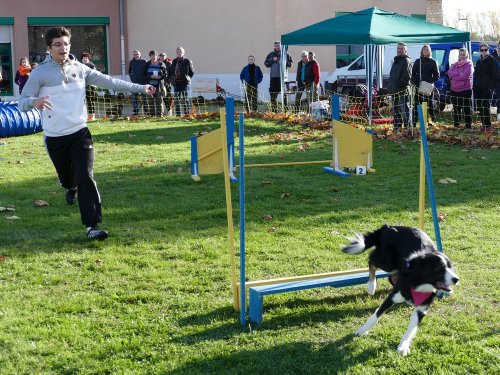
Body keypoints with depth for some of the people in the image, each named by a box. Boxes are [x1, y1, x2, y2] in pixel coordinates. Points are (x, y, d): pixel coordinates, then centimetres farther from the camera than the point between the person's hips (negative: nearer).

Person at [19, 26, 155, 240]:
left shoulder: (80, 69, 3)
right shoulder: (40, 73, -6)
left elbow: (109, 82, 4)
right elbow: (22, 102, -9)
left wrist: (140, 88, -1)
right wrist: (35, 102, -34)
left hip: (80, 132, 1)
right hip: (54, 137, -1)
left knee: (85, 178, -11)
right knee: (66, 177, 15)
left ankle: (92, 225, -12)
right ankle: (71, 187, 54)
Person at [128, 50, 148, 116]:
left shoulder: (144, 62, 0)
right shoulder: (131, 62, 7)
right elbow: (129, 71, 18)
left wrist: (146, 79, -4)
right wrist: (132, 78, 8)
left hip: (143, 82, -2)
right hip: (135, 82, 2)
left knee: (144, 97, 2)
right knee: (134, 97, 1)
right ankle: (135, 111, 5)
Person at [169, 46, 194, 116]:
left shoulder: (187, 61, -2)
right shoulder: (174, 61, 11)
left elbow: (192, 72, 5)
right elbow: (170, 71, 21)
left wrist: (187, 78, -3)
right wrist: (171, 78, 9)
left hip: (185, 83, -5)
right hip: (176, 83, 5)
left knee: (185, 99, -4)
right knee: (177, 100, 6)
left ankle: (187, 113, -1)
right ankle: (178, 114, 12)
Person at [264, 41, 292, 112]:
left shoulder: (286, 54, 6)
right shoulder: (271, 54, 11)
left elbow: (291, 63, 6)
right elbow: (266, 63, 7)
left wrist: (285, 62, -11)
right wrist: (272, 60, -7)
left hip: (283, 76, -2)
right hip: (273, 77, 2)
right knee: (273, 93, 2)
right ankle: (274, 109, 8)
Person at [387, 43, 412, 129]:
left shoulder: (406, 61, -6)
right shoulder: (395, 60, 23)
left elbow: (407, 75, -16)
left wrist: (401, 83, -20)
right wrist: (390, 86, 16)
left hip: (403, 89, -10)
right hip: (394, 90, 10)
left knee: (404, 109, -11)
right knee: (396, 109, 14)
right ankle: (396, 127, 22)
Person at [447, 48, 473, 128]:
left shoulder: (469, 65, -5)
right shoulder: (455, 64, 13)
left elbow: (465, 76, -20)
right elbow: (449, 73, -3)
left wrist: (454, 76, -10)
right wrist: (459, 73, -18)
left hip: (465, 90, -6)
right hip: (454, 90, 6)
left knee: (466, 110, -4)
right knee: (456, 109, 15)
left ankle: (468, 126, 0)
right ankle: (456, 125, 26)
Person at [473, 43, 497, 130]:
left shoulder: (491, 60, -2)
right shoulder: (479, 61, 17)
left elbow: (494, 74, -7)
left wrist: (491, 86, -15)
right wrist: (474, 85, 10)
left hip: (486, 88, -6)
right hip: (477, 87, 6)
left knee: (485, 106, -10)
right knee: (479, 106, 5)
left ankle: (488, 125, -6)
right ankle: (484, 124, 13)